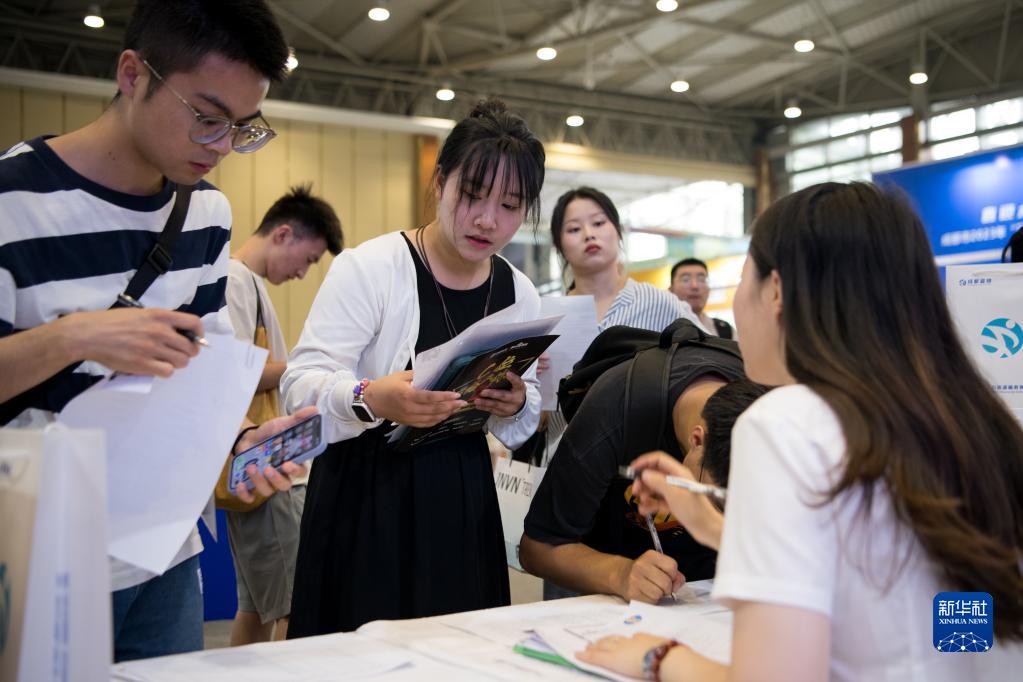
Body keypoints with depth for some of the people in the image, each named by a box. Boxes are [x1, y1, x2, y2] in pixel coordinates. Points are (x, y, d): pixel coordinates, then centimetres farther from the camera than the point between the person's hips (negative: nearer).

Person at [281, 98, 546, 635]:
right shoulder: (369, 268, -11)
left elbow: (525, 422, 14)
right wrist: (371, 399, -35)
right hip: (366, 499, -4)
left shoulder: (519, 294, 5)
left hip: (464, 505, 5)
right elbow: (301, 385, -15)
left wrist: (516, 405, -10)